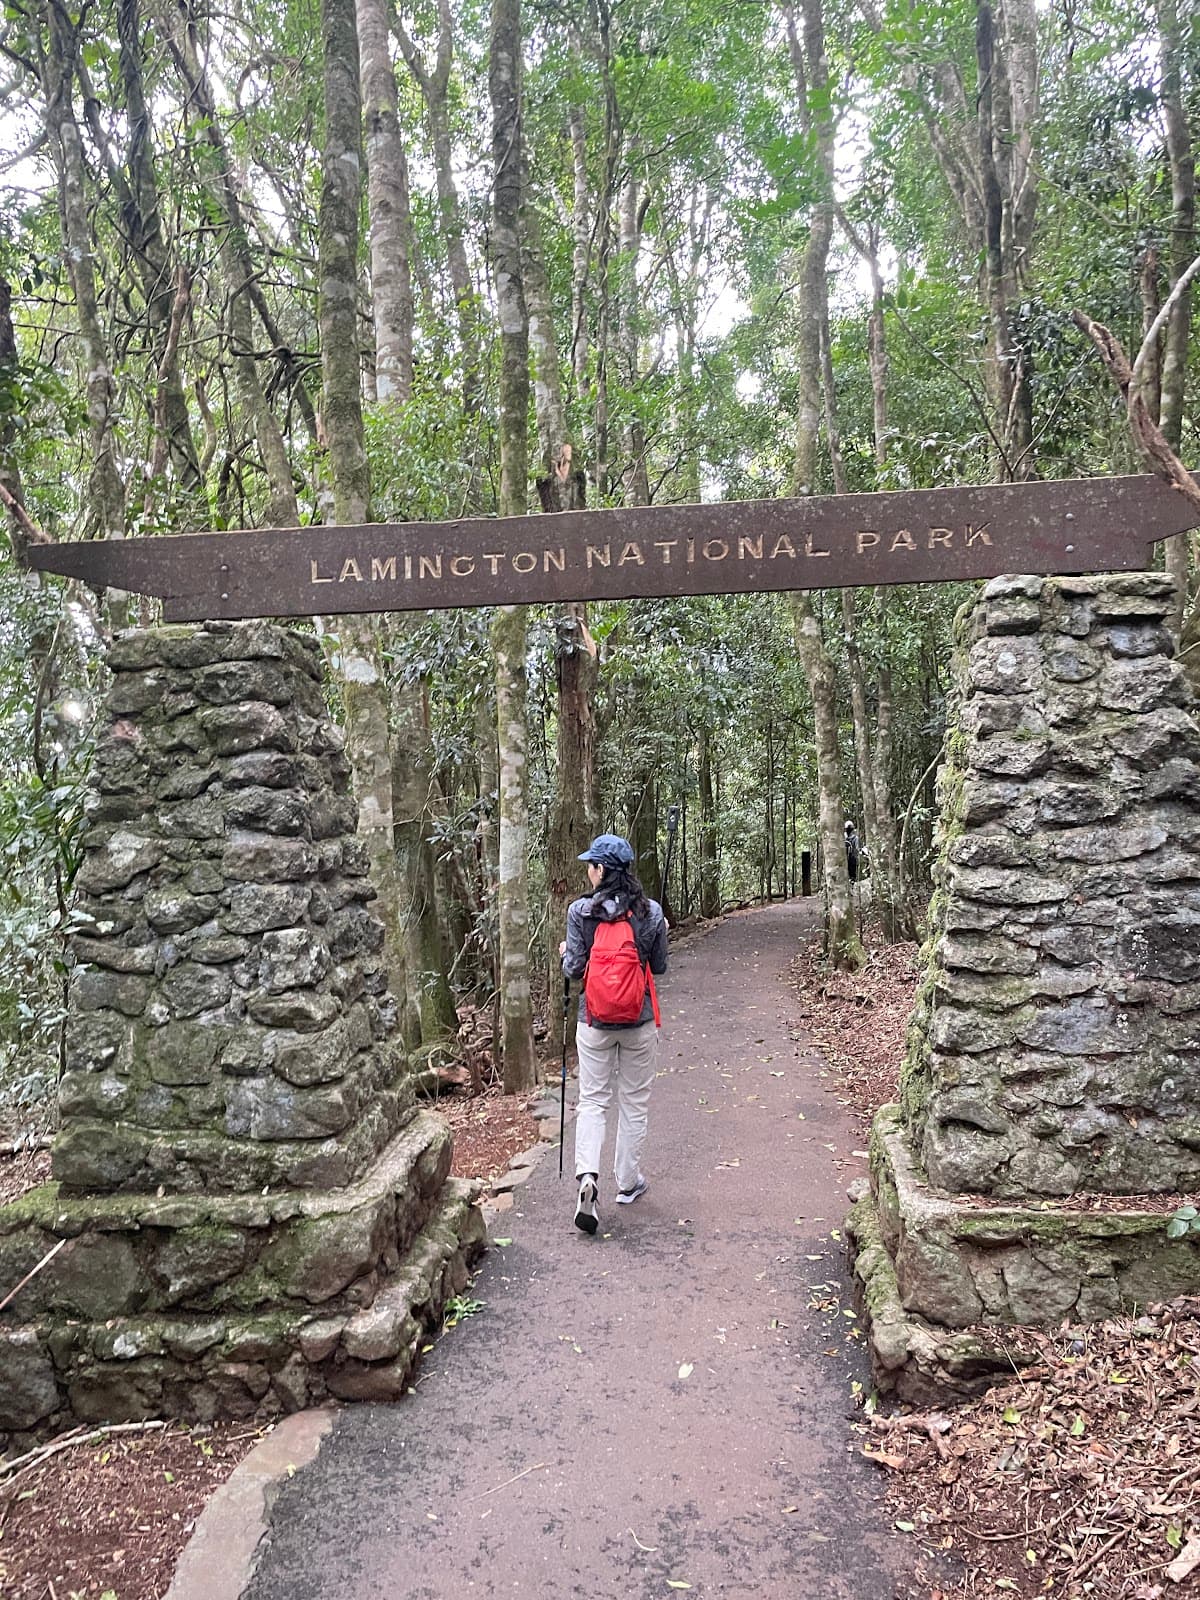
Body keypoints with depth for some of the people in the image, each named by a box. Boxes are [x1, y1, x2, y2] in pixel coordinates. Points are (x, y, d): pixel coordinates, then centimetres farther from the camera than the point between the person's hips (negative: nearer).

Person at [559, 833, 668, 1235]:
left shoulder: (580, 911, -10)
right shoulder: (651, 912, -6)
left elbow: (574, 969, -7)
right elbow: (659, 967, 3)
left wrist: (566, 954, 14)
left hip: (594, 1022, -1)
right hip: (640, 1022, 1)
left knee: (592, 1100, 8)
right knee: (634, 1103, 14)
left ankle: (587, 1176, -11)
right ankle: (628, 1182, 24)